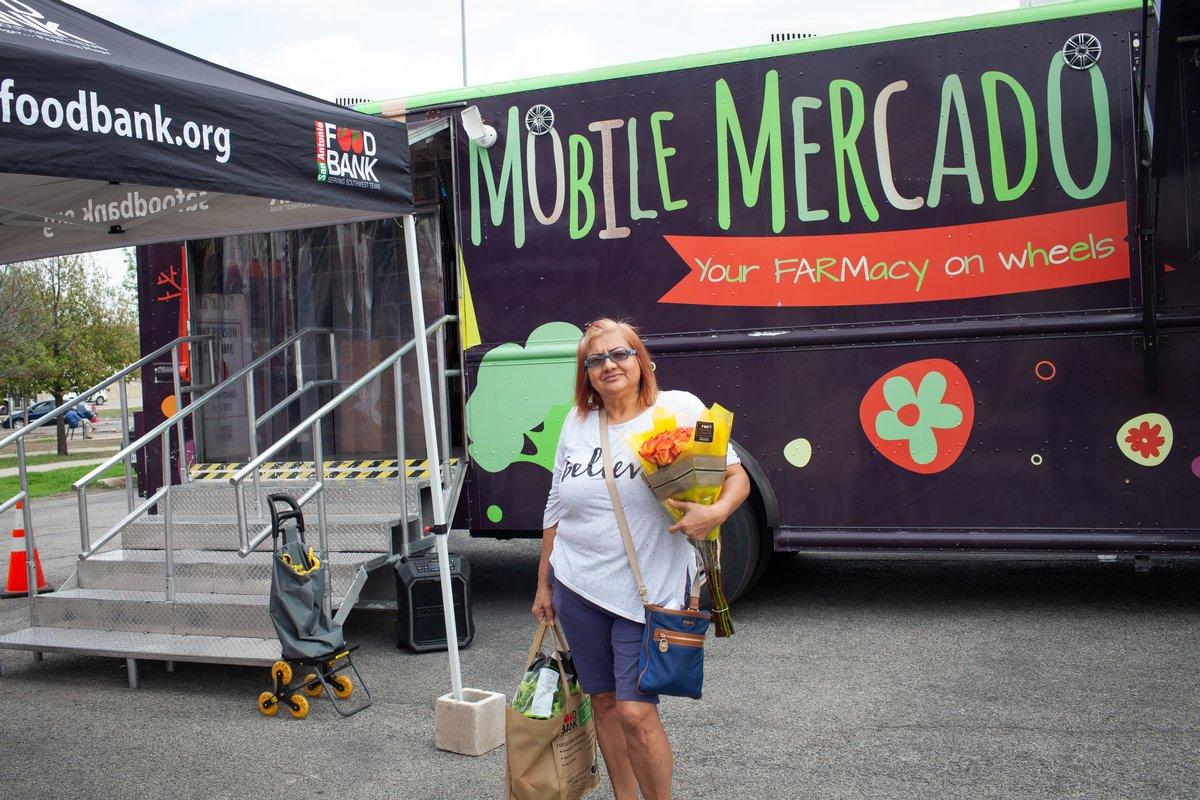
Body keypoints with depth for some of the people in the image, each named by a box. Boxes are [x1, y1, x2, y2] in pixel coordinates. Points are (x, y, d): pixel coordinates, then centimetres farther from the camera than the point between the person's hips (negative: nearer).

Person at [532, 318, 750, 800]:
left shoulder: (678, 410, -5)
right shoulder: (576, 423, 8)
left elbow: (737, 477, -5)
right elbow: (555, 510, 15)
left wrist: (717, 511, -26)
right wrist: (544, 583, 18)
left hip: (649, 592, -4)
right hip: (577, 588, 5)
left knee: (636, 713, -8)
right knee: (604, 703, 13)